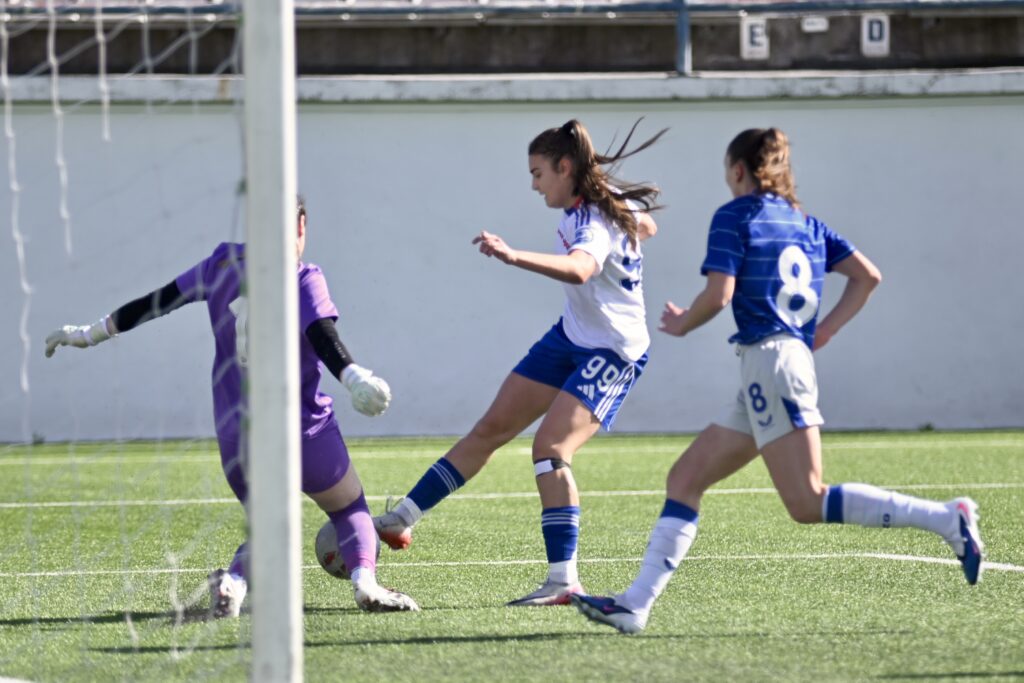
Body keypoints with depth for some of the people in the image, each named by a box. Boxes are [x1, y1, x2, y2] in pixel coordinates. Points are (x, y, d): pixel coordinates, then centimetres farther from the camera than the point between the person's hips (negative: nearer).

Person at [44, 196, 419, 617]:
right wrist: (353, 377, -37)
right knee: (351, 510, 14)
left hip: (235, 438, 4)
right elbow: (323, 337, -22)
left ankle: (233, 580, -12)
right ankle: (365, 581, -15)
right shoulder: (304, 279, -4)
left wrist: (92, 333, 24)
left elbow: (157, 302, 15)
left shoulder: (223, 264, 8)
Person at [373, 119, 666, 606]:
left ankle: (564, 580, -21)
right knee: (491, 428, 8)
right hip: (571, 337, 10)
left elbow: (579, 269, -52)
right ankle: (403, 519, 12)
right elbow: (645, 225, 20)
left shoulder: (594, 224, -29)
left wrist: (514, 256, -65)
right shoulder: (613, 199, 0)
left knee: (550, 446, -23)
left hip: (613, 354, -10)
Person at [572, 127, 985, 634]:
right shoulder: (804, 222, 19)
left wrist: (680, 324, 7)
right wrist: (825, 331, 15)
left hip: (769, 360, -9)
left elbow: (719, 293, -12)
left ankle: (946, 519, -22)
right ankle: (636, 604, 4)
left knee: (808, 503, -15)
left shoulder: (735, 216, -2)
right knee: (685, 478, 9)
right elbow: (867, 276, 14)